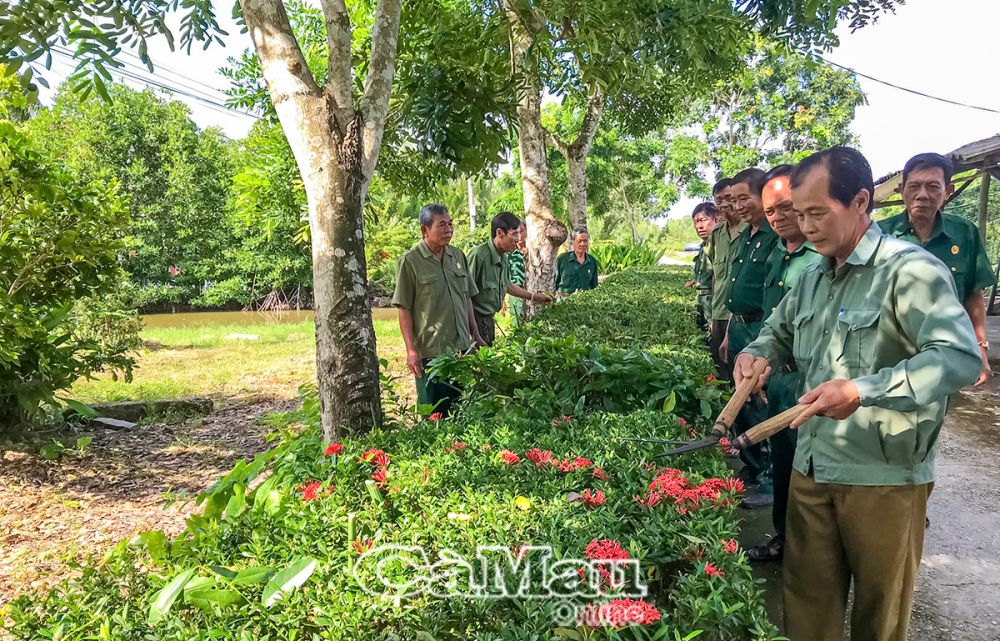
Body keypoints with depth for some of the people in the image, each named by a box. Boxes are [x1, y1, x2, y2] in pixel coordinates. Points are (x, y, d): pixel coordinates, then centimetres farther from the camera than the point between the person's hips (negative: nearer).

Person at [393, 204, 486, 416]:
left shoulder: (458, 256, 8)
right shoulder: (410, 261, -9)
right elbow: (404, 309, -9)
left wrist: (476, 335, 14)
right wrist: (411, 350, -13)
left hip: (462, 349, 5)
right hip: (430, 351, -5)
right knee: (434, 414, 5)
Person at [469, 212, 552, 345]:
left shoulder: (504, 258, 9)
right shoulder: (479, 255, -21)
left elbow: (506, 285, 25)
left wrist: (534, 297, 29)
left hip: (489, 319, 9)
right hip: (476, 319, -9)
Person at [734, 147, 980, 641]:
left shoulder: (910, 270, -13)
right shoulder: (813, 277, 11)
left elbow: (961, 357, -25)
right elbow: (780, 331, 26)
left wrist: (863, 390, -35)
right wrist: (757, 354, 2)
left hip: (886, 478, -6)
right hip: (812, 467, 6)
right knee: (807, 600, 14)